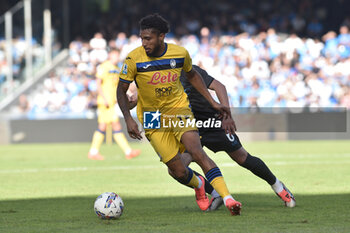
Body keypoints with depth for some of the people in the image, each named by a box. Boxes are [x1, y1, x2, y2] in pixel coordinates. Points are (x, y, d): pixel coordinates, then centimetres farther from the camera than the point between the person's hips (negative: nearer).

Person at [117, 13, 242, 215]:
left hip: (179, 109, 0)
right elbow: (122, 90, -3)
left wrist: (213, 102, 11)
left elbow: (192, 74, 14)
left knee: (197, 151, -25)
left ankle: (227, 198, -30)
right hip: (153, 119, 0)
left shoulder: (180, 53, -8)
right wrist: (128, 119, -15)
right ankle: (199, 185, 29)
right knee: (179, 171, -6)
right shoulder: (134, 59, -15)